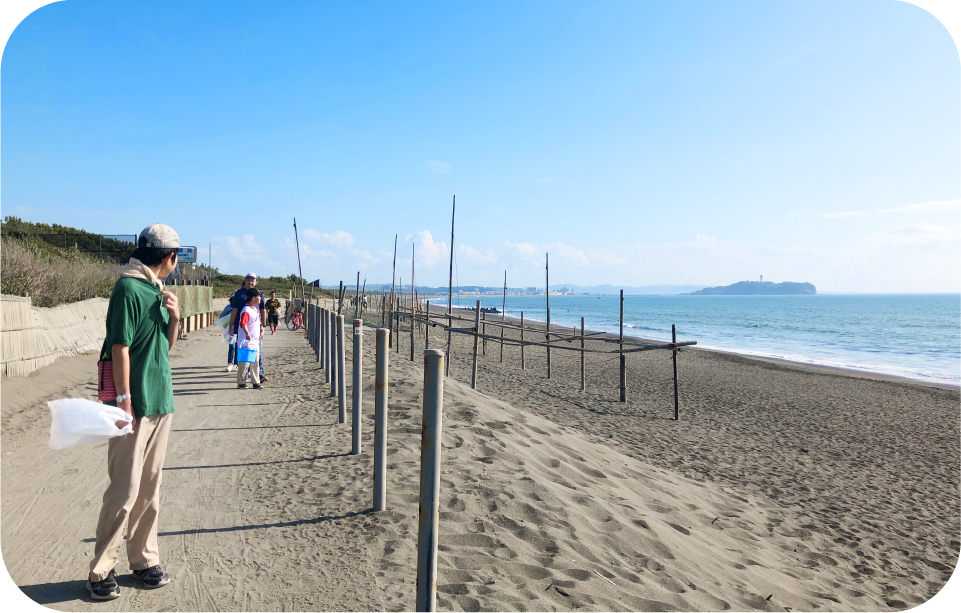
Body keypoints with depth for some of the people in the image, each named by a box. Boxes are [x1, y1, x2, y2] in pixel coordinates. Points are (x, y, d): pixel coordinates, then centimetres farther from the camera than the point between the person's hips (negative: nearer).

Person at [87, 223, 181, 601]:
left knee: (150, 489, 13)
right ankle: (101, 570, 10)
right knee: (124, 491, -3)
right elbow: (120, 347, -16)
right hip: (135, 407, -8)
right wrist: (124, 399, -19)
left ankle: (144, 560, 22)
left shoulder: (156, 290, 14)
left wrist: (174, 318, 1)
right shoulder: (129, 288, -11)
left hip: (161, 403, 8)